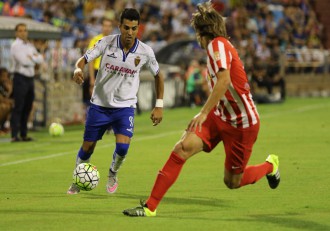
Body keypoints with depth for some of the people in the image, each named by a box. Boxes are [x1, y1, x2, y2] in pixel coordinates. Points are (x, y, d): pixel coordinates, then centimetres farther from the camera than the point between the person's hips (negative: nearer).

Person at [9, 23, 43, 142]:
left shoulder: (30, 45, 16)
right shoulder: (16, 45, -7)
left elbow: (40, 59, 8)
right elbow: (24, 61, -18)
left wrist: (31, 57, -9)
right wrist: (34, 58, -2)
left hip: (30, 78, 8)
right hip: (20, 78, -8)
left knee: (27, 108, 9)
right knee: (18, 108, -10)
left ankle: (23, 134, 15)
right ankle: (14, 135, -13)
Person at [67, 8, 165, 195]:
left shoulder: (145, 51, -10)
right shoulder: (106, 43, -13)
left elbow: (158, 75, 6)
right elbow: (83, 60, -9)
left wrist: (159, 106, 3)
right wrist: (78, 69, -34)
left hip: (125, 106, 0)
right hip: (99, 104, 1)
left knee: (123, 146, -20)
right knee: (88, 147, 6)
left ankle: (113, 175, 12)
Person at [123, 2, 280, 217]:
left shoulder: (218, 44, -18)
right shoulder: (218, 45, 10)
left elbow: (224, 80, -32)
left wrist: (204, 113, -32)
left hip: (242, 124, -8)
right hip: (219, 116, 8)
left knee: (233, 182, 4)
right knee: (182, 147, -14)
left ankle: (270, 165, 36)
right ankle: (150, 206, -15)